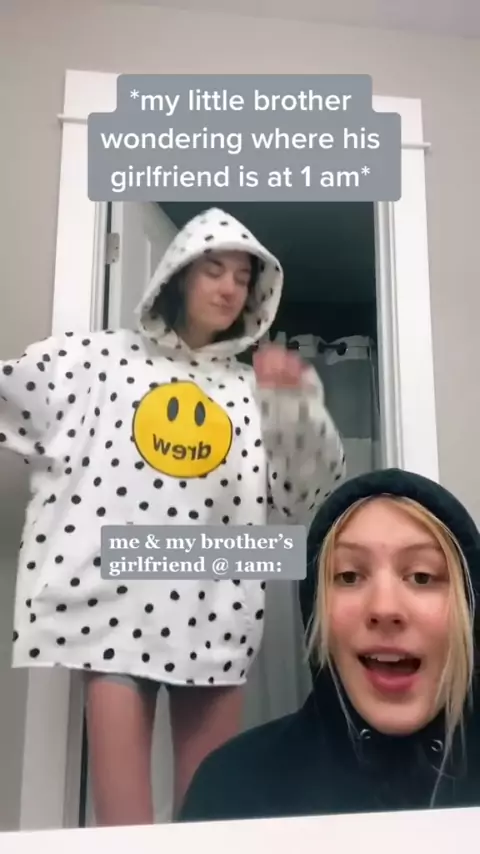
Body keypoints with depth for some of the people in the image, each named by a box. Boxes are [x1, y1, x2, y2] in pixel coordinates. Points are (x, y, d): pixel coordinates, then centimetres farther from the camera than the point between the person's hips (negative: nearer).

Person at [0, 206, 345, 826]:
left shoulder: (253, 388, 14)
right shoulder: (102, 357, 9)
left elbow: (308, 499, 9)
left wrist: (300, 403, -4)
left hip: (214, 612, 3)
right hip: (113, 598, -2)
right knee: (124, 810, -3)